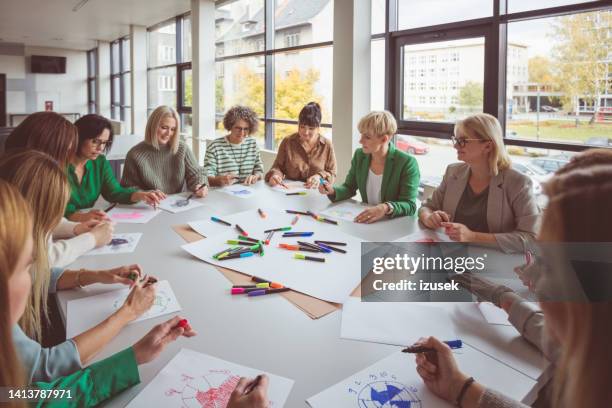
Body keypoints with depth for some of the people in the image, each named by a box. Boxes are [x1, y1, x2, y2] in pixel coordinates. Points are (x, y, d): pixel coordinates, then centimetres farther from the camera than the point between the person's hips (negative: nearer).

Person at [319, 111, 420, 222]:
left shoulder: (407, 163, -14)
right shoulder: (359, 155, 2)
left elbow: (410, 205, -17)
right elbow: (349, 188, 11)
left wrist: (386, 208, -35)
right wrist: (332, 190, -9)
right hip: (366, 222, 3)